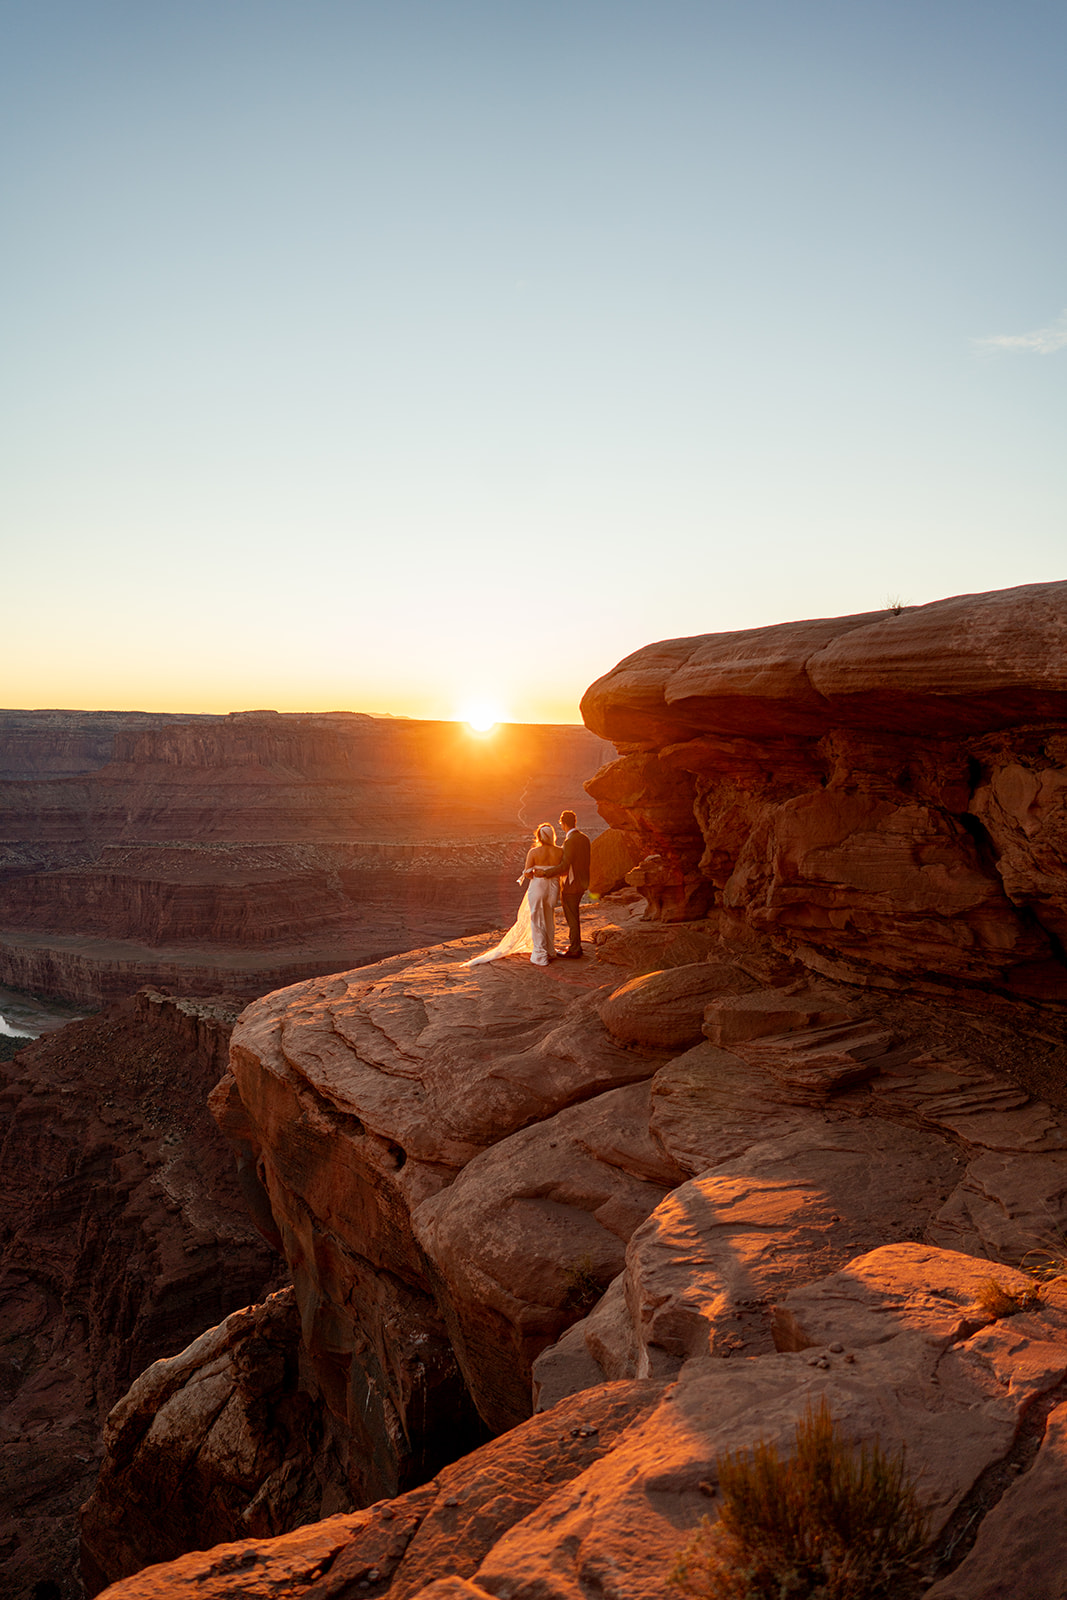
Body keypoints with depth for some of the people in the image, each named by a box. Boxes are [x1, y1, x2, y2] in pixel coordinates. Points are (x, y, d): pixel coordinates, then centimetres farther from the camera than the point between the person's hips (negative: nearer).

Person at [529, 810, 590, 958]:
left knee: (572, 919, 2)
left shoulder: (570, 841, -23)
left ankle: (574, 951, 12)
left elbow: (565, 867, -28)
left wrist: (545, 872, -28)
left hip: (571, 885, -9)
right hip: (581, 883, 9)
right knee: (573, 915, 21)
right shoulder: (584, 838, 6)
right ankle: (575, 946, 29)